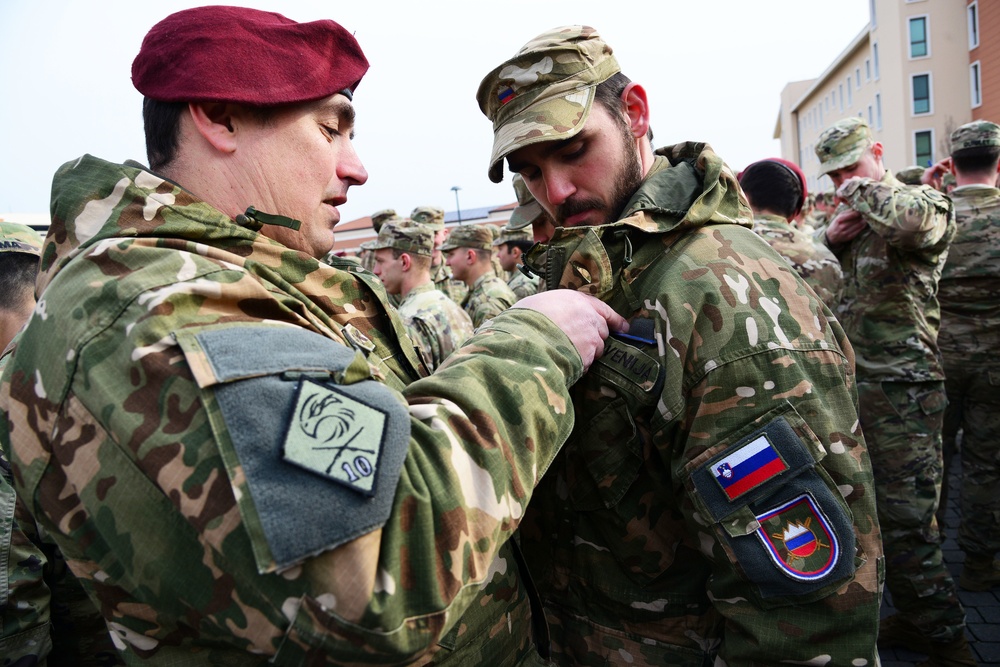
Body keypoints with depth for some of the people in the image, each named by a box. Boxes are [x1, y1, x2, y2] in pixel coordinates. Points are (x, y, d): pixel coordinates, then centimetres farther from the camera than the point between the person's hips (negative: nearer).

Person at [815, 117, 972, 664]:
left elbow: (910, 220, -32)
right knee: (872, 511, 16)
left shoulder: (925, 202, -5)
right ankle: (914, 618, 33)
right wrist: (830, 238, 0)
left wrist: (863, 189, -13)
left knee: (905, 521, -5)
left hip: (901, 388, -8)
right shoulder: (851, 220, 17)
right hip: (851, 383, 8)